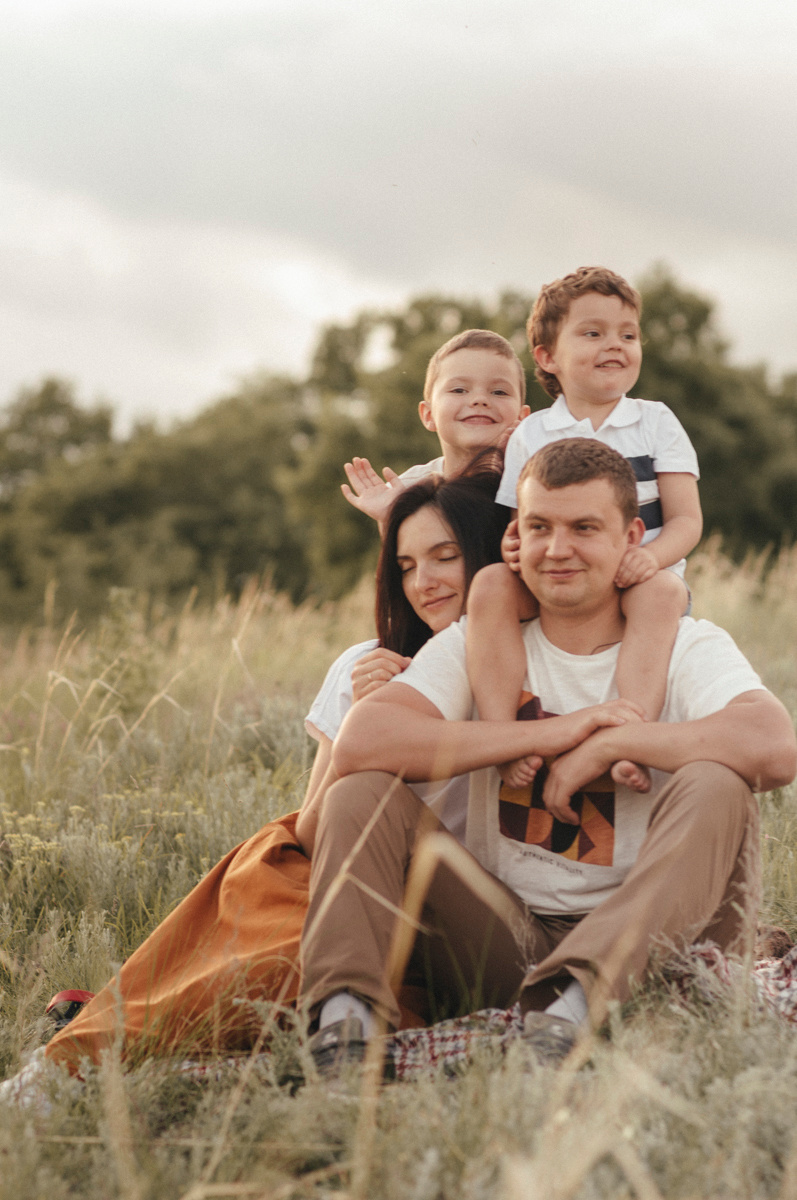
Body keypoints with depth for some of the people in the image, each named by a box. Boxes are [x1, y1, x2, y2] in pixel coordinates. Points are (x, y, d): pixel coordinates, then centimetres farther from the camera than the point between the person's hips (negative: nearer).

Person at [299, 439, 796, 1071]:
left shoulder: (689, 647, 2)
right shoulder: (476, 644, 8)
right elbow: (357, 744, -13)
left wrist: (608, 743, -18)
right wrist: (550, 734, -15)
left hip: (644, 943, -2)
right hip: (508, 940, 2)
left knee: (714, 786, -27)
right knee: (362, 794, -12)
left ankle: (573, 1000, -44)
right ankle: (348, 1015, -31)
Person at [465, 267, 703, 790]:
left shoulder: (655, 422, 9)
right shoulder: (531, 434, 11)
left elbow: (687, 519, 1)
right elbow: (517, 523, 8)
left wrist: (651, 555, -22)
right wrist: (514, 545, -19)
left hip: (642, 579, -2)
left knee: (660, 590, -37)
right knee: (491, 583, -28)